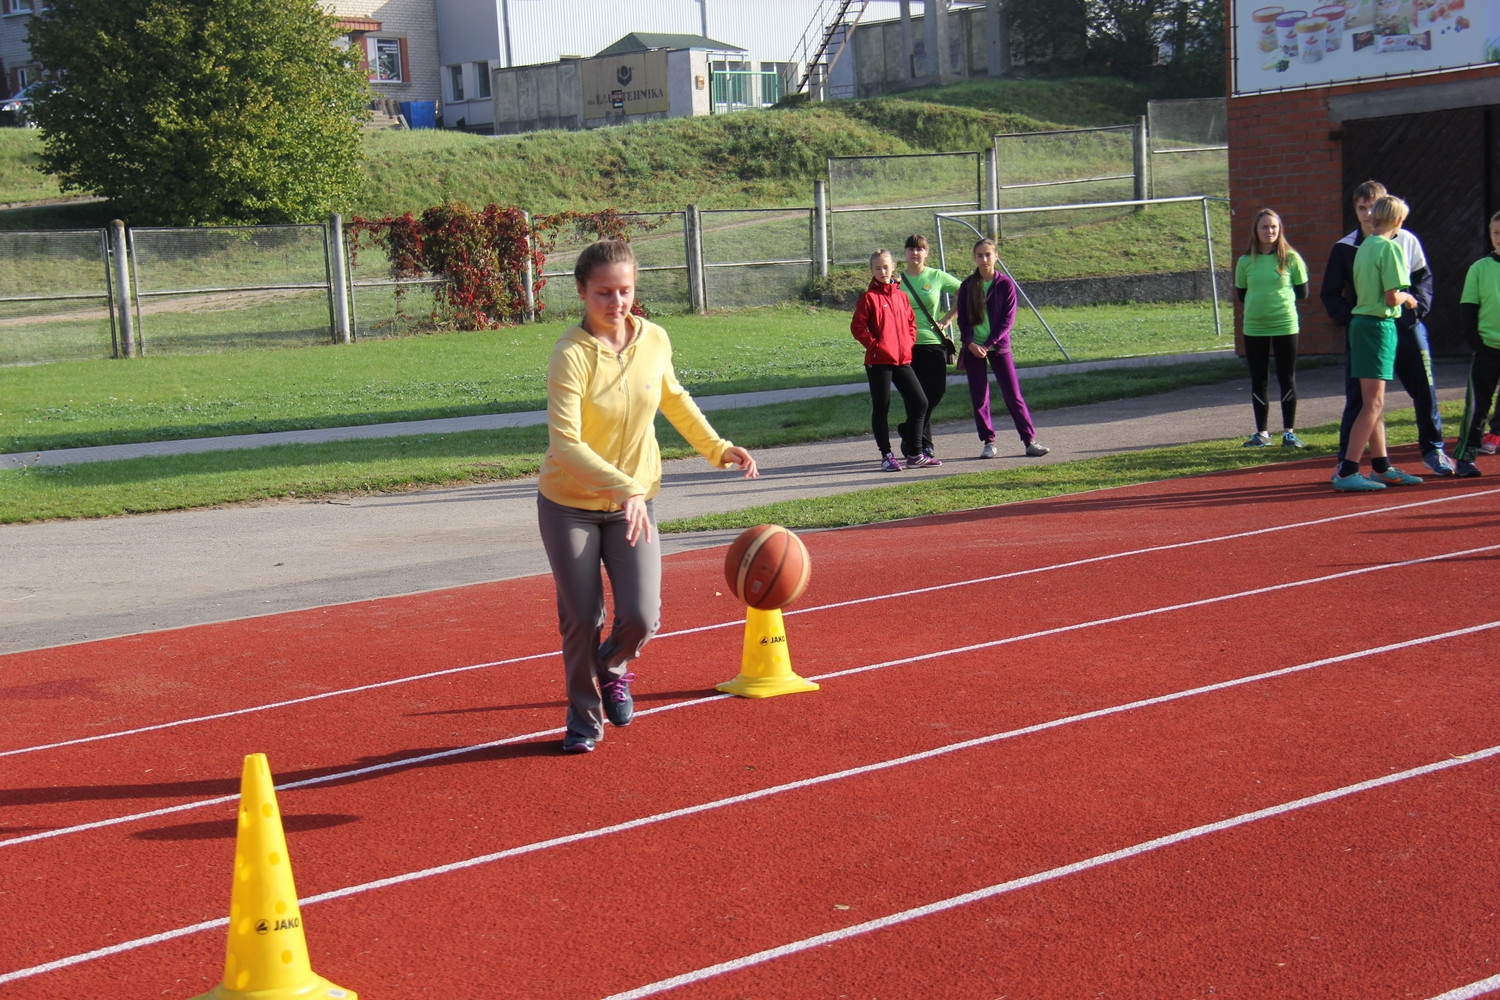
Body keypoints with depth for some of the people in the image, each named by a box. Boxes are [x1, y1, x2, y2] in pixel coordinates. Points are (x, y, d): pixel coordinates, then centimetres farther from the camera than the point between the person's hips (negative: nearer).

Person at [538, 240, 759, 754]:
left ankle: (612, 666, 29)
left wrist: (717, 448, 14)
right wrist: (623, 487, -42)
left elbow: (673, 398, 15)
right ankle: (584, 714, 28)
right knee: (580, 620, 2)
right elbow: (564, 443, -31)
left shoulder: (654, 340, -7)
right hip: (568, 504, -3)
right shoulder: (571, 354, -23)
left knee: (641, 617, -7)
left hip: (634, 503, 3)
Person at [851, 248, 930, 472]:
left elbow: (910, 322, 20)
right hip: (878, 361, -5)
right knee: (881, 408, 1)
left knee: (919, 402, 3)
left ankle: (914, 454, 12)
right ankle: (887, 456, 9)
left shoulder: (901, 296, 11)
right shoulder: (869, 297, -5)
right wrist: (875, 345, -12)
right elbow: (857, 327, -9)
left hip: (902, 360, 6)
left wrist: (908, 344, 6)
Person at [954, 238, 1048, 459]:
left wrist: (989, 344, -14)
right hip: (973, 347, 2)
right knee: (979, 398, 3)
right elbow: (962, 318, 3)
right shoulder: (967, 286, 3)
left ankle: (1030, 441, -2)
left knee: (1013, 394, -4)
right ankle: (988, 442, 11)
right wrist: (970, 343, -12)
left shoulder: (1005, 284, -3)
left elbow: (1008, 319, -6)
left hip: (998, 346, -2)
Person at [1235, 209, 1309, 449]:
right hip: (1254, 328, 2)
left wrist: (1281, 299, -2)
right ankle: (1261, 433, 16)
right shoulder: (1245, 261, 3)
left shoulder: (1291, 258, -3)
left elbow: (1302, 293, 3)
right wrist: (1259, 302, 2)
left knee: (1287, 379, 4)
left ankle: (1289, 431, 12)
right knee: (1258, 382, 7)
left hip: (1285, 325, -2)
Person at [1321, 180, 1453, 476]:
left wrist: (1414, 309, -7)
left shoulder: (1407, 241, 5)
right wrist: (1349, 318, -9)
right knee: (1358, 398, -2)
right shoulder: (1344, 248, 2)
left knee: (1425, 391, 5)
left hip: (1406, 328, 1)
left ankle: (1433, 451, 21)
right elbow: (1330, 293, 5)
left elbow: (1424, 280, 10)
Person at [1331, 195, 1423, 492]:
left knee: (1374, 403, 14)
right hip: (1378, 326, -9)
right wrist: (1407, 297, 2)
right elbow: (1392, 297, -18)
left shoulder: (1365, 246, 12)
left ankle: (1381, 467, 21)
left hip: (1362, 322, 9)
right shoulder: (1389, 247, -13)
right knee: (1373, 403, -8)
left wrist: (1401, 297, 20)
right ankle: (1346, 472, -12)